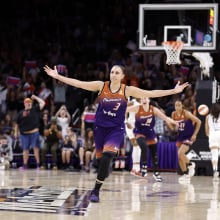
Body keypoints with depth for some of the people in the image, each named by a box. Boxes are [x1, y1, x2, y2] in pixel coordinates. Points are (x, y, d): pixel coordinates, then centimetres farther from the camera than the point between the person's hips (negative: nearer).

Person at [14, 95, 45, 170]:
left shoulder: (35, 109, 4)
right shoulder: (21, 113, 7)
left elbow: (43, 103, -2)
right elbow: (17, 123, 13)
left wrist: (35, 97, 3)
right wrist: (16, 132, 10)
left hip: (34, 132, -2)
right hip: (24, 134, 2)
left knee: (36, 148, -5)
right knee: (25, 149, 10)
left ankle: (38, 164, -1)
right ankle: (25, 165, 18)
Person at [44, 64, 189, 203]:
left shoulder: (127, 90, -5)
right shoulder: (101, 86, -3)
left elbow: (152, 94, -5)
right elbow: (79, 84, -5)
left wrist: (174, 91, -9)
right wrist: (57, 76, -10)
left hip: (116, 129, -2)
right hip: (100, 127, 2)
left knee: (106, 157, -21)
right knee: (101, 159, 11)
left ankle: (96, 190, -14)